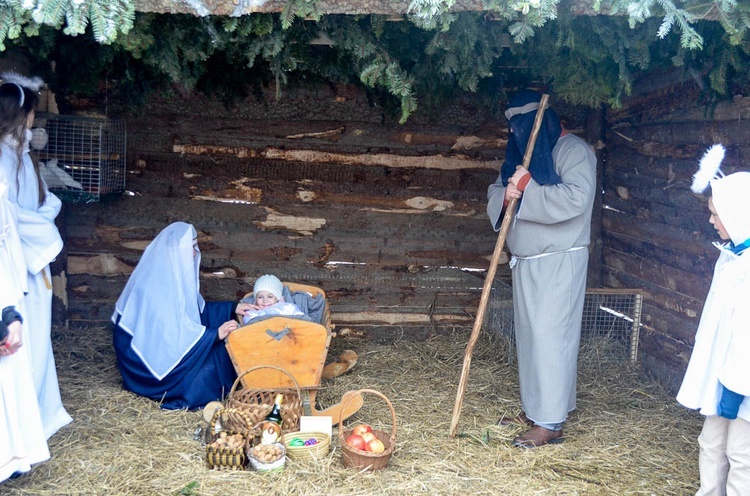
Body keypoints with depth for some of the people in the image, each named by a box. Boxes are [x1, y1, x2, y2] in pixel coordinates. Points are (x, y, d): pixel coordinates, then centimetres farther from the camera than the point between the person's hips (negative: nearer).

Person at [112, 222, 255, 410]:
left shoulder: (174, 273, 1)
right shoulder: (156, 284, -27)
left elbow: (197, 310, 12)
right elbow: (173, 332, -28)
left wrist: (233, 308, 4)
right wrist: (216, 334, -28)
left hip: (158, 344, 9)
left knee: (215, 350, -1)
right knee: (207, 366, -16)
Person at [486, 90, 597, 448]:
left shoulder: (574, 151, -11)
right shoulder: (523, 152, 15)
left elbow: (575, 199, -26)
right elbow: (495, 192, 11)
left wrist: (527, 188, -24)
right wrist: (506, 193, -12)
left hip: (558, 262, -8)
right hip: (525, 262, 9)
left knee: (549, 336, -9)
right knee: (528, 335, 12)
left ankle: (551, 423, -4)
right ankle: (533, 408, 24)